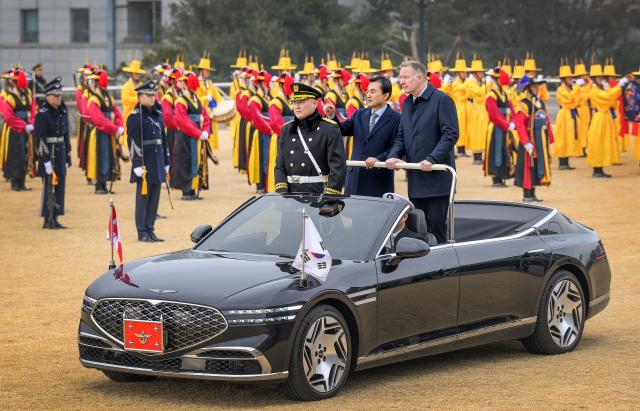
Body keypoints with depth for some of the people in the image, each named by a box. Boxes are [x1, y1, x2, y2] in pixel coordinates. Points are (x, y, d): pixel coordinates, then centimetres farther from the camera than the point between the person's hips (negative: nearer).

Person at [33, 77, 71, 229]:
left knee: (60, 186, 8)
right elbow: (39, 138, -15)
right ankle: (48, 220, 1)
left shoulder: (63, 112, 10)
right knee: (49, 186, -5)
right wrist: (46, 161, -19)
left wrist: (67, 158, 14)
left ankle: (55, 219, 15)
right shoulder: (42, 115, -12)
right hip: (49, 154, -7)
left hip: (61, 154, 7)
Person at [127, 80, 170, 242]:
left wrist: (166, 162, 16)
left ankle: (150, 229, 17)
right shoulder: (135, 117, -9)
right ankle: (142, 232, 3)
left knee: (155, 198, 9)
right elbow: (133, 142, -14)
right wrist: (138, 165, -18)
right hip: (144, 164, -7)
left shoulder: (158, 114, 13)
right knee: (143, 197, -2)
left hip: (158, 163, 7)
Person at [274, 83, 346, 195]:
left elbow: (338, 168, -9)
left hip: (319, 194, -4)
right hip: (291, 194, 4)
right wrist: (282, 193, -5)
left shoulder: (330, 129, -3)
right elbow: (280, 166, 10)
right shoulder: (286, 130, 12)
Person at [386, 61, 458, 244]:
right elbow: (401, 137, 18)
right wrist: (394, 156, -2)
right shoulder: (407, 104, 16)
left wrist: (431, 159, -23)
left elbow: (450, 134, -15)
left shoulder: (441, 100, -8)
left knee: (437, 225, -5)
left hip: (437, 179, -7)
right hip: (415, 180, 7)